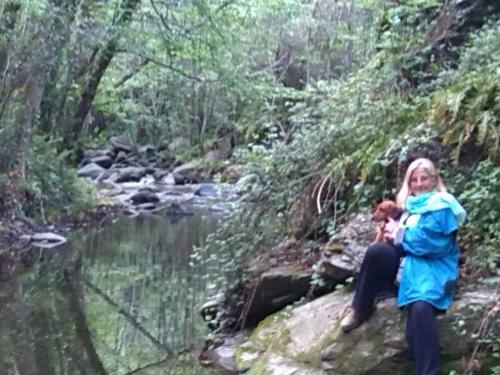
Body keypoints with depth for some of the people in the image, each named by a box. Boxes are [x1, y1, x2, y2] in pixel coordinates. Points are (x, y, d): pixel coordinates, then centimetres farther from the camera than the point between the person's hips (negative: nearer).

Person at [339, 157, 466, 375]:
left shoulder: (442, 206, -3)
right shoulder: (411, 204, 21)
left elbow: (432, 242, -15)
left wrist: (399, 235, -7)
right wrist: (393, 235, -2)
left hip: (432, 266, -6)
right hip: (408, 260, 7)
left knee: (420, 308, -35)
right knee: (377, 251, -26)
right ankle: (361, 309, -12)